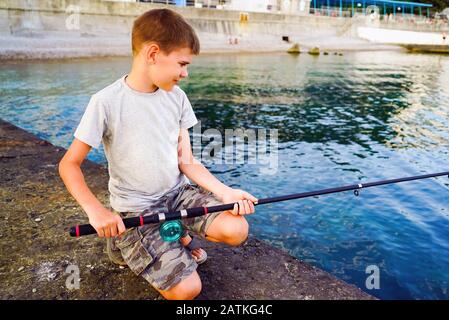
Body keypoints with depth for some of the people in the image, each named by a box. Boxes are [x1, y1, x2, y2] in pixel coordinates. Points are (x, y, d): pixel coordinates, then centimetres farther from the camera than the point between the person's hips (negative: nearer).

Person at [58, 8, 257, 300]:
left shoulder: (177, 97, -1)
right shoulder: (107, 102, -17)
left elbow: (187, 161, 0)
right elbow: (69, 164, -10)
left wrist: (224, 192, -14)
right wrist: (95, 209, -25)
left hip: (178, 192, 5)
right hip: (136, 209, -4)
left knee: (236, 230, -18)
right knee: (187, 289, -14)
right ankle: (125, 245, 12)